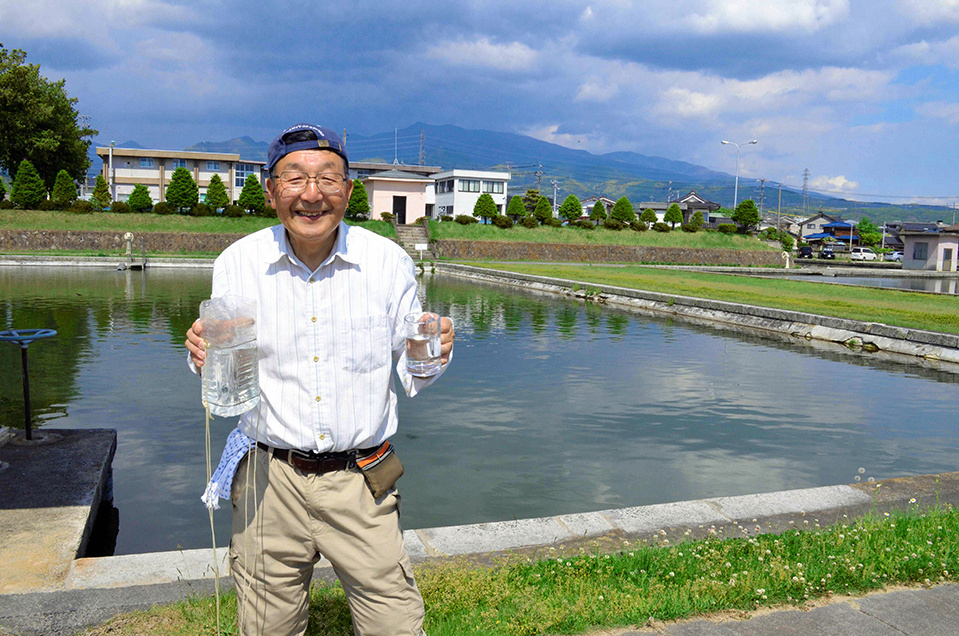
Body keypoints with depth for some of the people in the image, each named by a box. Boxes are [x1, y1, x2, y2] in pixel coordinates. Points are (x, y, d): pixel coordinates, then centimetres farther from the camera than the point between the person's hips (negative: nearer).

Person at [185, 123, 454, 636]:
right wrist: (207, 359, -16)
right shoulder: (238, 264, -3)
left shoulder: (388, 262, -5)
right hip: (269, 480, 1)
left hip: (362, 483, 0)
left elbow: (412, 379, 3)